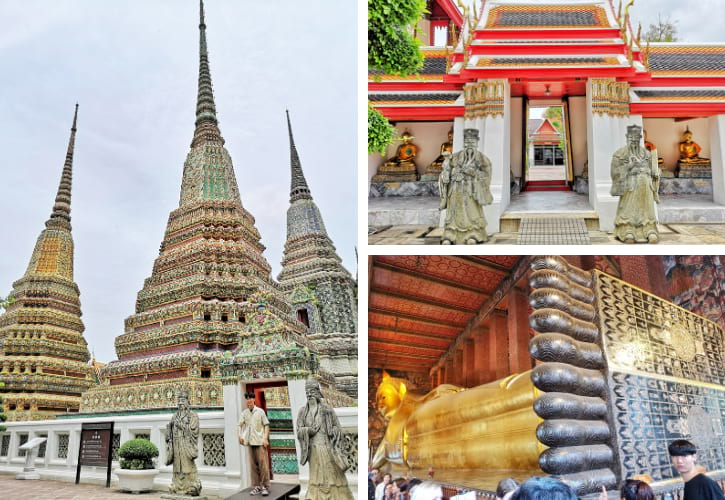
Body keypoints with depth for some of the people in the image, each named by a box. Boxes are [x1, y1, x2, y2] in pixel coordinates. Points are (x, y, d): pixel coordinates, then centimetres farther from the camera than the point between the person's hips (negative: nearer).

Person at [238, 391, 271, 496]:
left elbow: (266, 425, 0)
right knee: (256, 464, 8)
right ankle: (260, 485, 16)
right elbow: (240, 425, 4)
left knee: (263, 464, -8)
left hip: (260, 441, -4)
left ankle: (265, 486, -5)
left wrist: (265, 438, -8)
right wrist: (239, 435, -14)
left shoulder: (260, 411, 0)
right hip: (251, 441, 4)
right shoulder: (244, 412, 8)